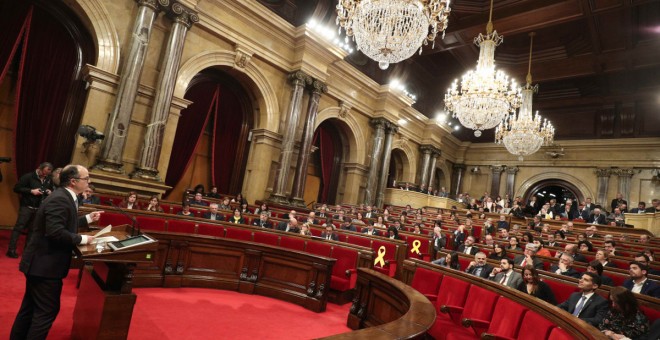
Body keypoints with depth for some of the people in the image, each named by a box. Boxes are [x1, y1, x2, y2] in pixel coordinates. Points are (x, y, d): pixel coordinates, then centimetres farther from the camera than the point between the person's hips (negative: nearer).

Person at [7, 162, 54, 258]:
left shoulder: (49, 180, 7)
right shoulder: (28, 176, -8)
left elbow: (51, 190, 21)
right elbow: (16, 188, -9)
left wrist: (50, 192, -2)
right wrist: (31, 191, -19)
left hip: (40, 208, 5)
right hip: (27, 207, -5)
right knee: (18, 228, -4)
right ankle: (11, 250, 1)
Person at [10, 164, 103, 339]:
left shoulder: (63, 197, 7)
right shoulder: (60, 200, -25)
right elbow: (56, 232, -32)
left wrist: (88, 218, 14)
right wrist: (82, 239, -21)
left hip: (41, 263, 11)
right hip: (45, 265, -10)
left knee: (30, 307, 23)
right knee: (47, 310, 2)